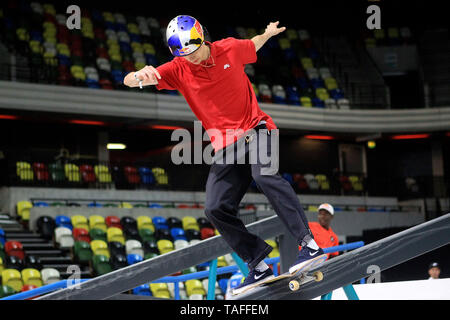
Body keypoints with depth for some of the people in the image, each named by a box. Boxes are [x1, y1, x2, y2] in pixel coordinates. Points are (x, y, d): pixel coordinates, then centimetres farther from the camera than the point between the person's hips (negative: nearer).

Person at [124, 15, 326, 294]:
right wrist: (141, 75, -31)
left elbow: (253, 46, 26)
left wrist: (268, 33, 13)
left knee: (265, 176, -32)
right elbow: (128, 81, -12)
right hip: (226, 146, 3)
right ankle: (259, 266, 1)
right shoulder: (178, 70, -1)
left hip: (256, 128, -3)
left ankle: (310, 245, -33)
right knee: (216, 208, -8)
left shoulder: (230, 49, -1)